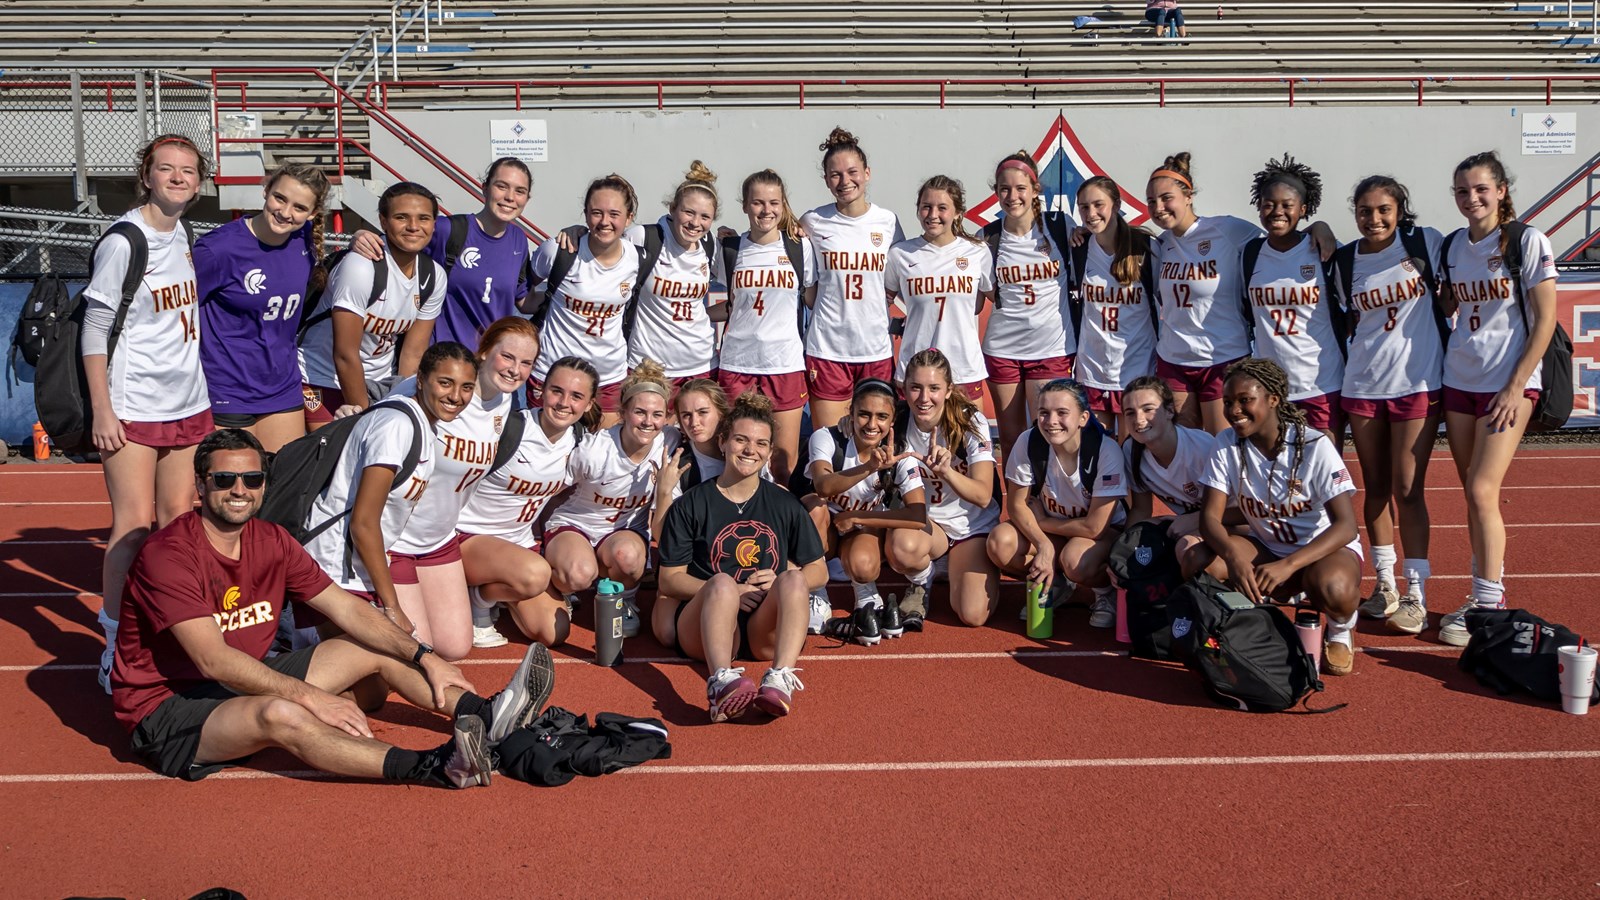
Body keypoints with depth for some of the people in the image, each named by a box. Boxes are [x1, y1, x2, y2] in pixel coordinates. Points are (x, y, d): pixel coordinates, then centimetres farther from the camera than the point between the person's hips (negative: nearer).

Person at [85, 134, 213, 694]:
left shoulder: (183, 233, 8)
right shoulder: (123, 242, -12)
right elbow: (95, 329, -11)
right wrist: (102, 410, -14)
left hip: (187, 405, 7)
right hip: (132, 410, -7)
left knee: (177, 520, 8)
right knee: (134, 526, -6)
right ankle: (116, 649, 3)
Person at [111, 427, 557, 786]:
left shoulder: (271, 542, 2)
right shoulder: (167, 554, -20)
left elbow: (347, 609, 4)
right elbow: (214, 660, -28)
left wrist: (425, 658, -5)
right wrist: (311, 697, -32)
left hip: (243, 682, 8)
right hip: (166, 709, -8)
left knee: (373, 649, 2)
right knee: (282, 714, -37)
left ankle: (485, 716, -12)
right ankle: (434, 767, -45)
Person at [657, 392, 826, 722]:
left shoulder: (784, 504, 15)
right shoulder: (690, 505, 8)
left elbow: (819, 571, 16)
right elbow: (669, 580, 4)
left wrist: (782, 583, -6)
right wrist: (728, 592, -12)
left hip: (766, 629, 2)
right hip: (705, 626, -2)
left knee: (792, 579, -28)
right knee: (722, 582, -33)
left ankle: (780, 679, -49)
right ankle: (722, 682, -57)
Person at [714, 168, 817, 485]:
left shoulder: (800, 247, 2)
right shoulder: (731, 248, 7)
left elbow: (815, 301, 6)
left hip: (786, 363, -1)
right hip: (737, 363, 1)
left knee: (785, 459, -1)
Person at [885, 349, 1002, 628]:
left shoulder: (971, 422, -17)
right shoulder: (899, 425, -11)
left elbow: (982, 496, -26)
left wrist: (945, 471, -46)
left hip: (973, 525, -1)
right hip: (923, 521, 1)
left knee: (973, 615, -20)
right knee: (902, 546, -37)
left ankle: (955, 566, 15)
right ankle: (921, 584, 0)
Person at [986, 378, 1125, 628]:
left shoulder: (1107, 451, -27)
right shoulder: (1028, 442, -19)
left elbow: (1095, 527, -23)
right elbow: (1016, 504, -12)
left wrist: (1041, 521, -14)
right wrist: (1044, 545, -28)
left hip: (1105, 533, -4)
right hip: (1049, 530, 4)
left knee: (1075, 559, -38)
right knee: (1000, 544, -25)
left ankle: (1107, 590, -1)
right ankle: (1056, 586, 4)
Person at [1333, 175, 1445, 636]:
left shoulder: (1425, 243, -5)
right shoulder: (1345, 261, 3)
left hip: (1417, 382, -3)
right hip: (1362, 386, 3)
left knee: (1407, 489, -5)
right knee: (1375, 487, 9)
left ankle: (1416, 594, 3)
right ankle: (1385, 584, 22)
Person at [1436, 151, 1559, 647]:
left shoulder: (1528, 242, -8)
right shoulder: (1452, 246, 8)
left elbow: (1545, 320, -10)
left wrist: (1516, 387, -14)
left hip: (1510, 382, -6)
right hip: (1459, 381, 6)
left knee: (1482, 490, -13)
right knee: (1473, 494, 8)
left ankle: (1488, 606, -4)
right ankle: (1488, 592, 19)